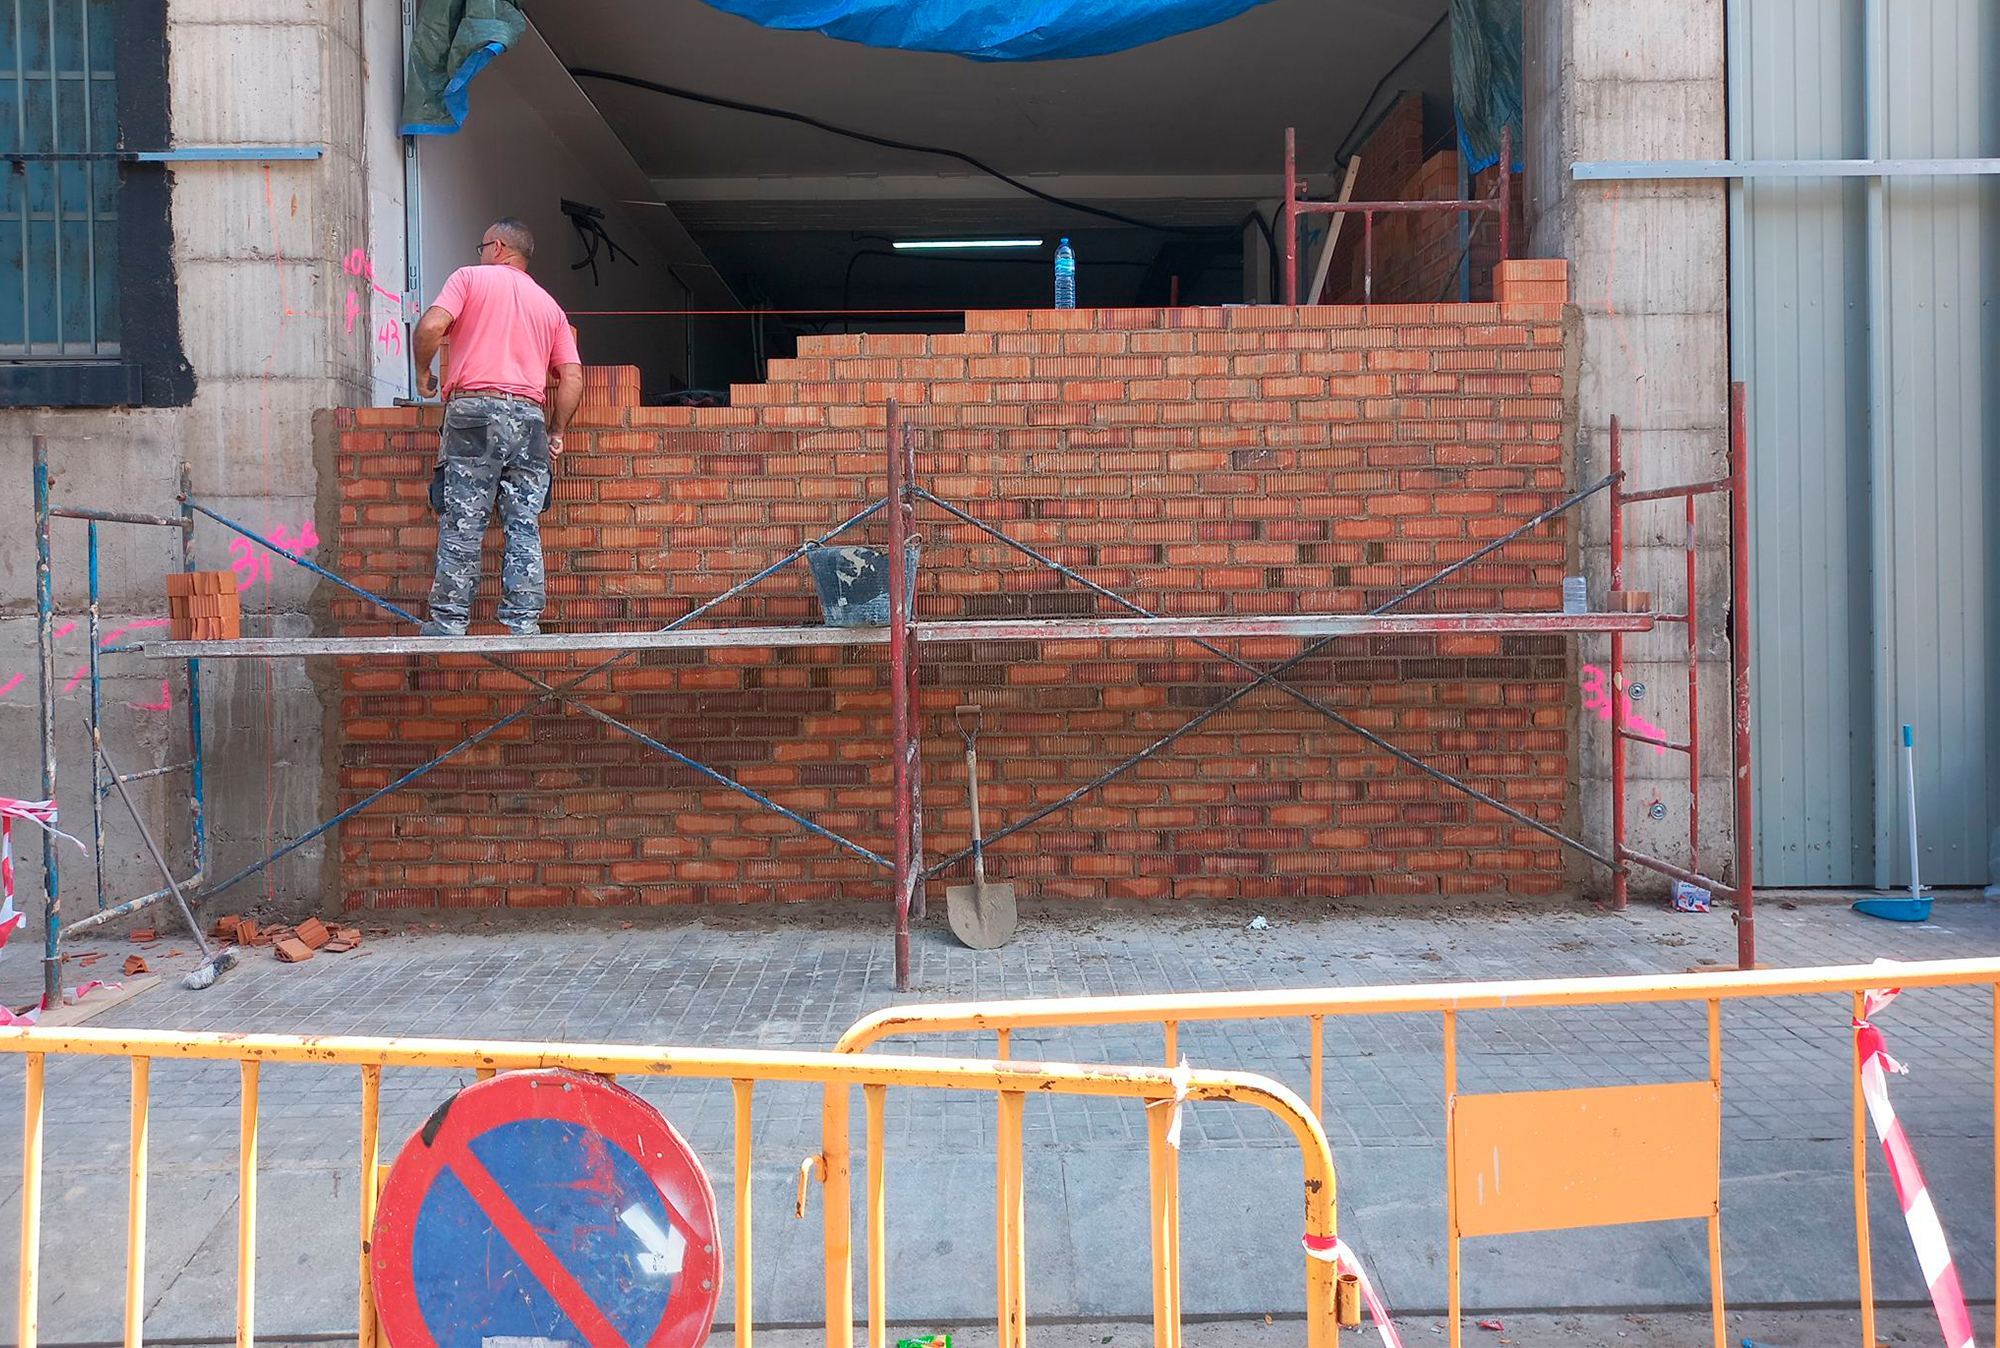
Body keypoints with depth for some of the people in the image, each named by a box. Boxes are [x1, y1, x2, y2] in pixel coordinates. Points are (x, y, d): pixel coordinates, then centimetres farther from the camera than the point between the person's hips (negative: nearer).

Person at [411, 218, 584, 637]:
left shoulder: (470, 277, 10)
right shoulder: (550, 306, 21)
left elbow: (431, 326, -6)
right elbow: (572, 377, 11)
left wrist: (423, 372, 10)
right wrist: (556, 432, 16)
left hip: (473, 411, -3)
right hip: (529, 416, 3)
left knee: (461, 524, -2)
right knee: (524, 527, 3)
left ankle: (449, 623, -1)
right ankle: (523, 624, 0)